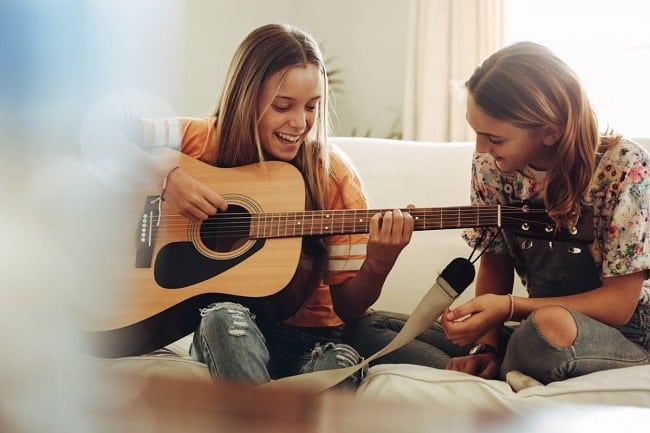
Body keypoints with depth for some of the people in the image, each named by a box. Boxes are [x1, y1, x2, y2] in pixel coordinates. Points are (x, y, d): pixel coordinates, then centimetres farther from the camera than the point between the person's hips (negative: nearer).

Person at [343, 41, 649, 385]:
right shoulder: (490, 165, -3)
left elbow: (619, 302, -16)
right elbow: (494, 267, 6)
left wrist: (508, 307, -25)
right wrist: (487, 347, -11)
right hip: (532, 328, 5)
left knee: (552, 326, -44)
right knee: (363, 327, -9)